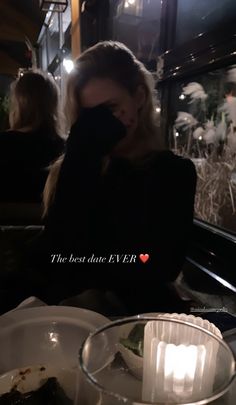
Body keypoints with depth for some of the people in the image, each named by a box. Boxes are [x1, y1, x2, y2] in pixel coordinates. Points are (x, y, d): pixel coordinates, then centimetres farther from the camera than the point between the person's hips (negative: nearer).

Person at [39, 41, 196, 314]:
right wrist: (81, 160, -14)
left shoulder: (175, 173, -4)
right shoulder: (76, 169, 1)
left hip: (140, 314, -1)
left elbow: (159, 270, -11)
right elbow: (56, 261, -10)